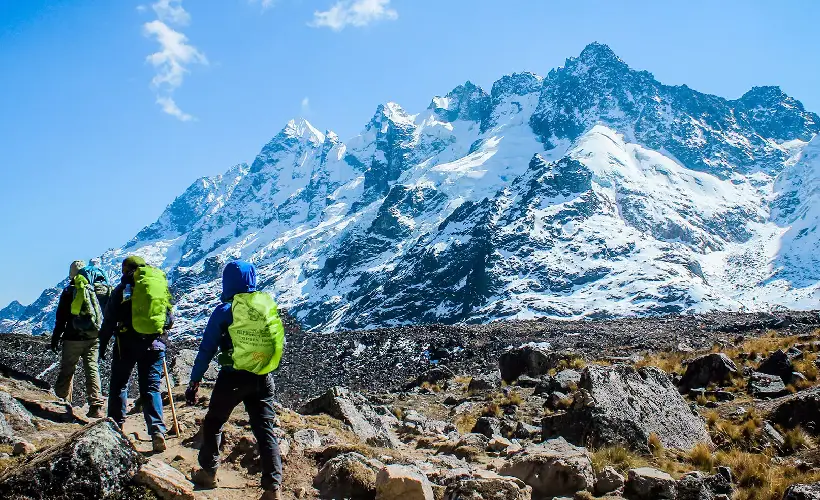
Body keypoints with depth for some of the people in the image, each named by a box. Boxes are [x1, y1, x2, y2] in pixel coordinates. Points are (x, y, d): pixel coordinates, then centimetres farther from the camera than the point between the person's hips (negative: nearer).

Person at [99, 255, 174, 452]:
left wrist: (102, 345, 7)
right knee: (151, 388, 5)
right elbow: (170, 319, 13)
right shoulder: (163, 285, 11)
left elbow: (109, 320, 0)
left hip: (128, 342, -2)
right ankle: (157, 430, -10)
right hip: (155, 343, 2)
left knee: (119, 384, 15)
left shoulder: (124, 288, 1)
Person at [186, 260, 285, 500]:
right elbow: (280, 343, 11)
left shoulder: (225, 311, -8)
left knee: (213, 423, 19)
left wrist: (194, 381, 1)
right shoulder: (269, 306, 2)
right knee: (265, 429, 6)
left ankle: (208, 473, 30)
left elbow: (207, 349, -6)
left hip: (233, 377, -3)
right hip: (263, 379, 3)